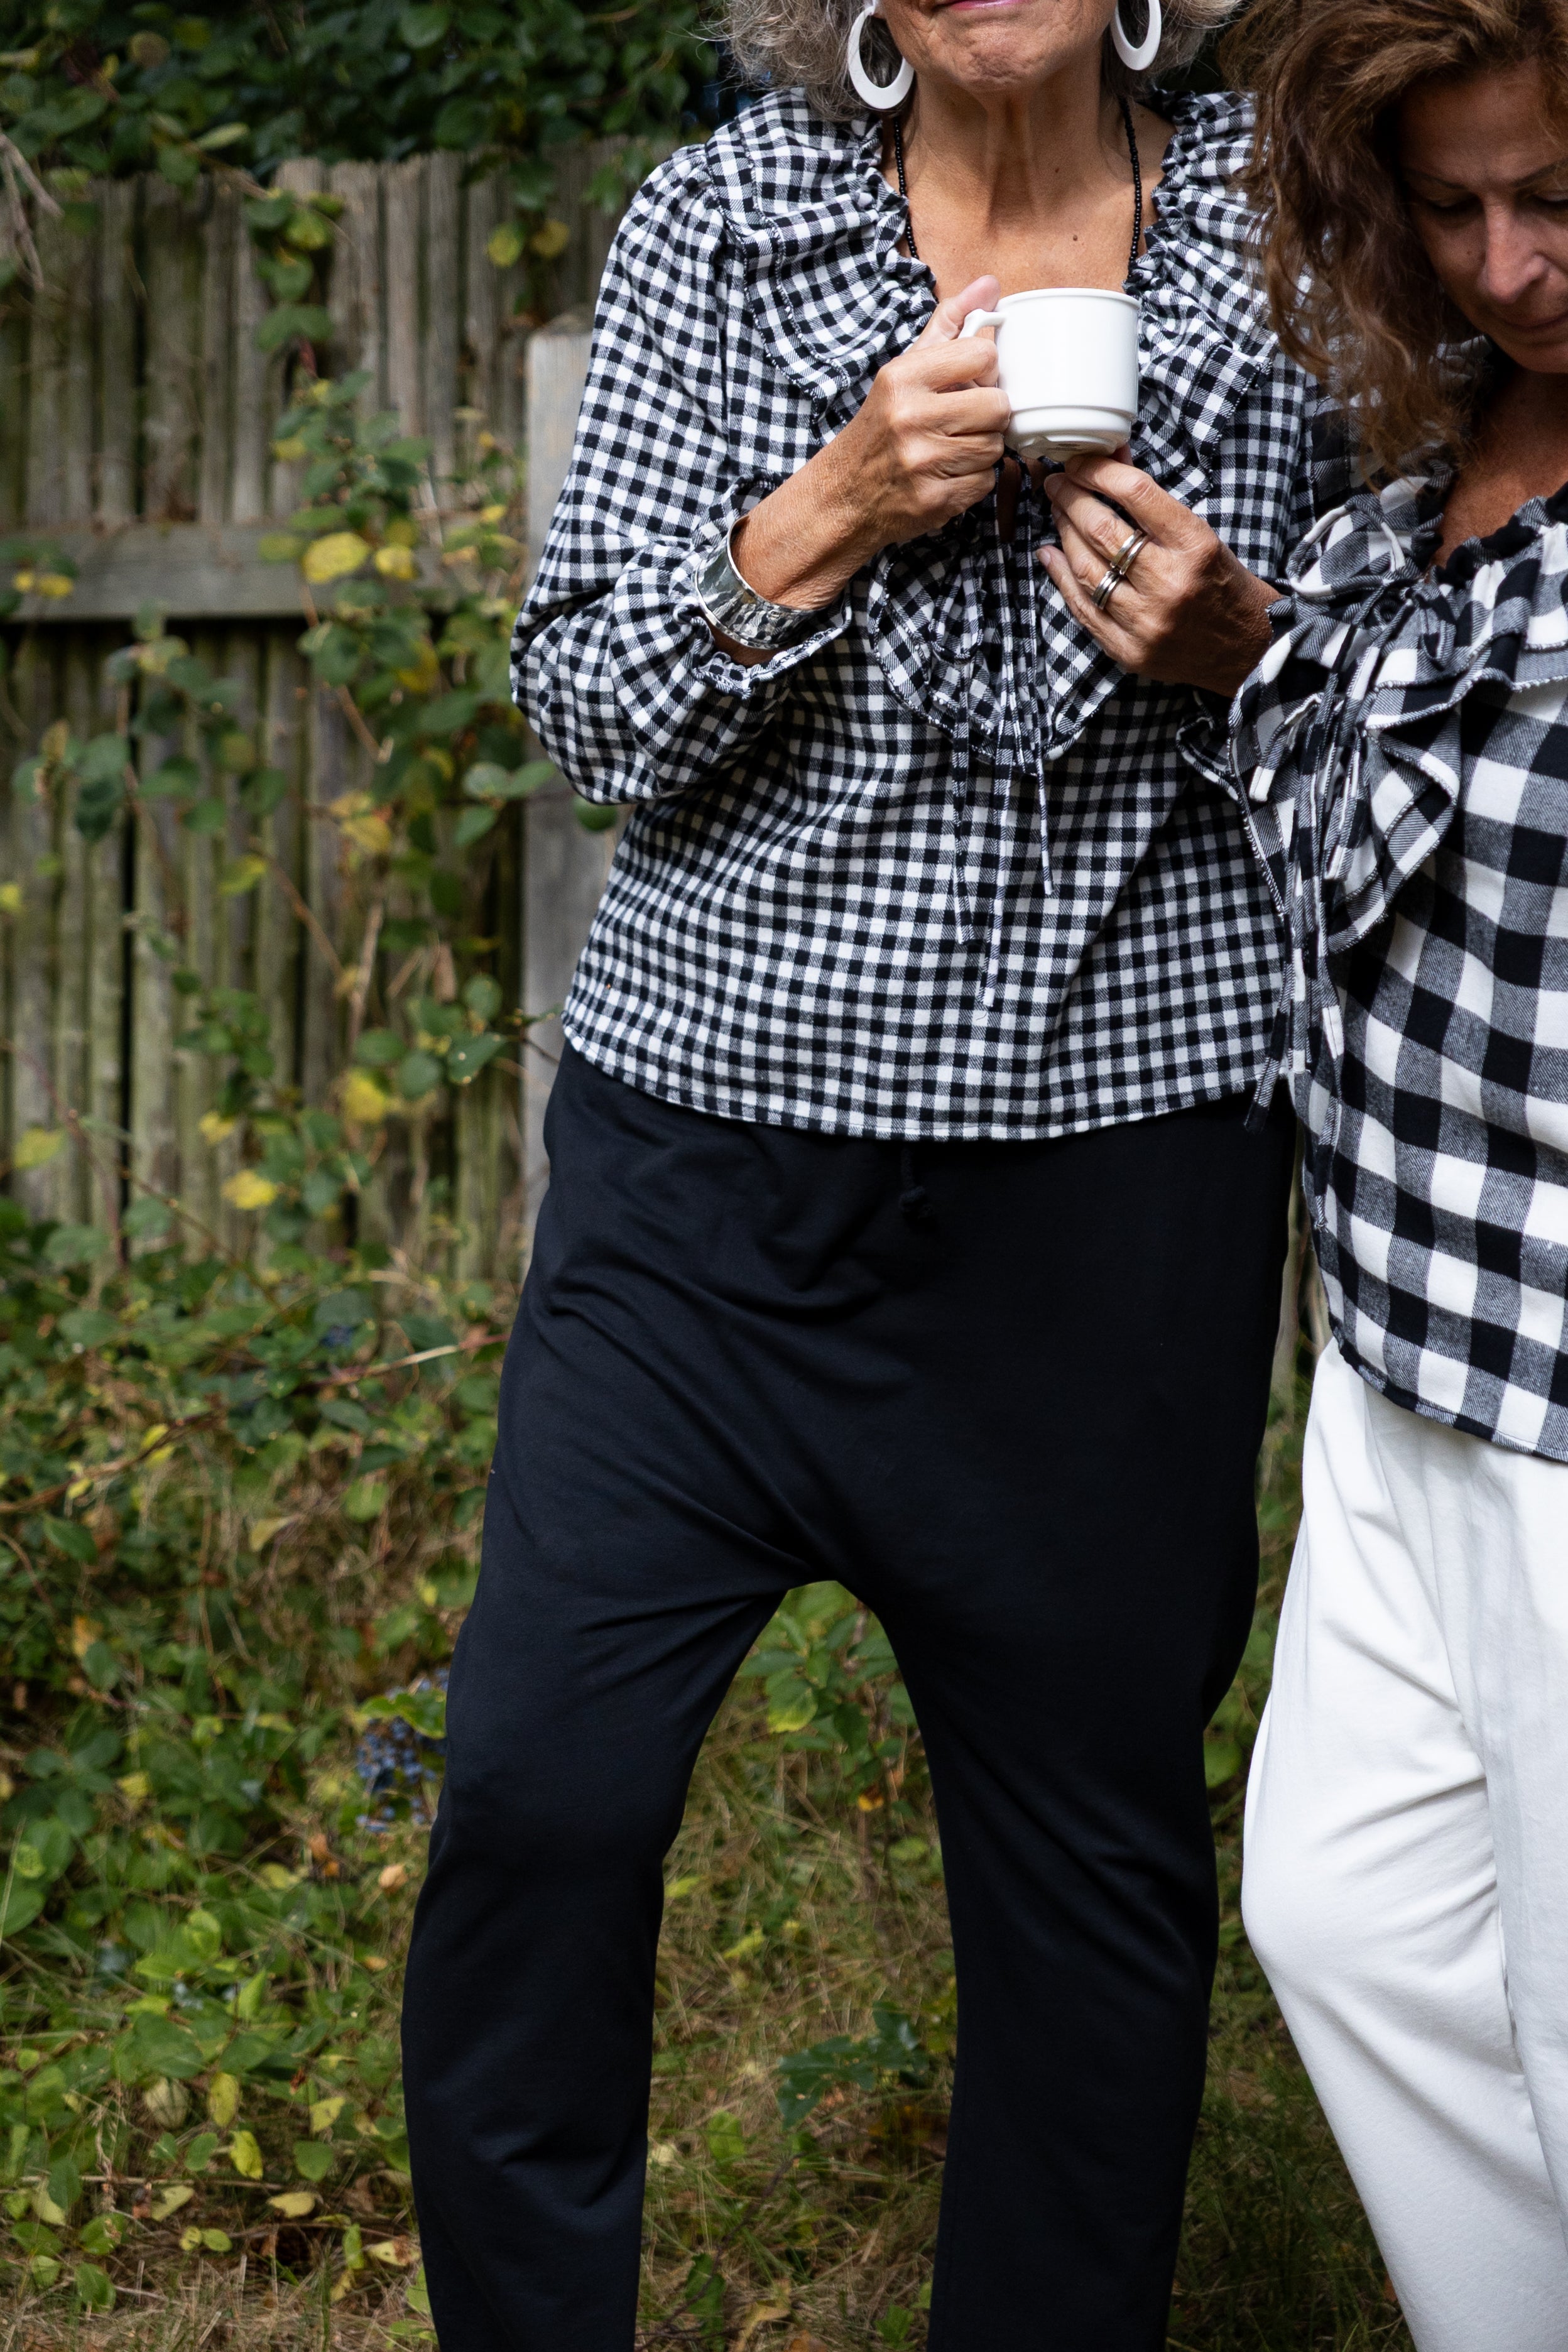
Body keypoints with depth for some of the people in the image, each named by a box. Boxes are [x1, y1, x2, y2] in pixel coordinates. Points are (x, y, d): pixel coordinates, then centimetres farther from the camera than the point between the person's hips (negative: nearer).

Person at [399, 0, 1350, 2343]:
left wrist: (1236, 646, -10)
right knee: (537, 1785, -4)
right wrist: (833, 511, -17)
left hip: (1112, 1179, 0)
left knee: (1095, 1838, 9)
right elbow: (593, 704, -2)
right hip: (713, 1142, 0)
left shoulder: (1280, 236, 3)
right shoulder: (719, 224, 1)